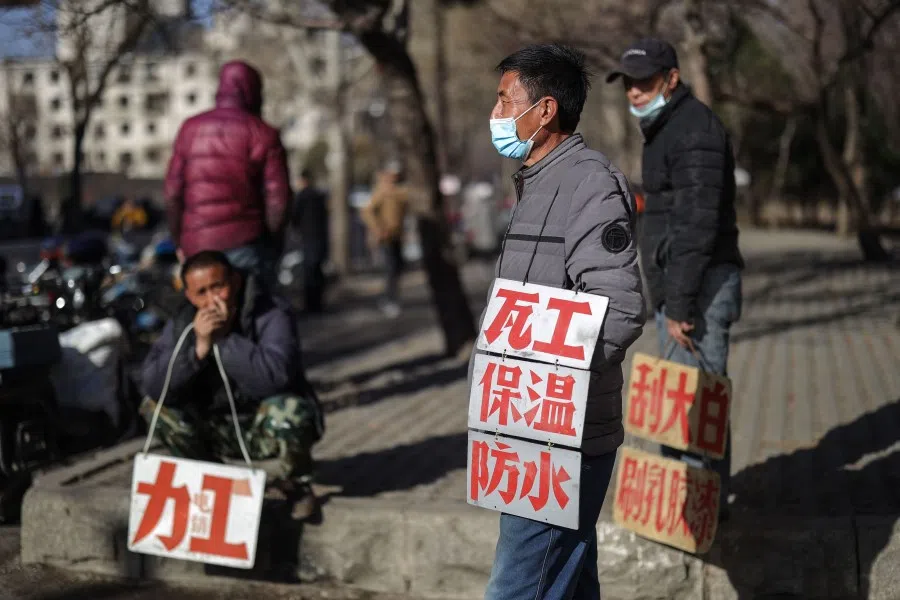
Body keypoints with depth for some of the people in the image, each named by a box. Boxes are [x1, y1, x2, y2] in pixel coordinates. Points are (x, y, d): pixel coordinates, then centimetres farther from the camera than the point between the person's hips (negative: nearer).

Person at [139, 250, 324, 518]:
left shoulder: (272, 315, -18)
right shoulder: (182, 324, -6)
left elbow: (275, 374, -36)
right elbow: (153, 386, -20)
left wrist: (224, 340, -31)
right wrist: (199, 346, -31)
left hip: (265, 428, -4)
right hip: (218, 432, 4)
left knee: (288, 412, -36)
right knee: (155, 406, -15)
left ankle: (294, 485, -3)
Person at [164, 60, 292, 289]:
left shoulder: (190, 129, 9)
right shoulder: (263, 134, -2)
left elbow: (172, 195, 7)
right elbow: (278, 201, -8)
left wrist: (180, 243, 15)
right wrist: (272, 244, 5)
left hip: (197, 247, 4)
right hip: (245, 244, -4)